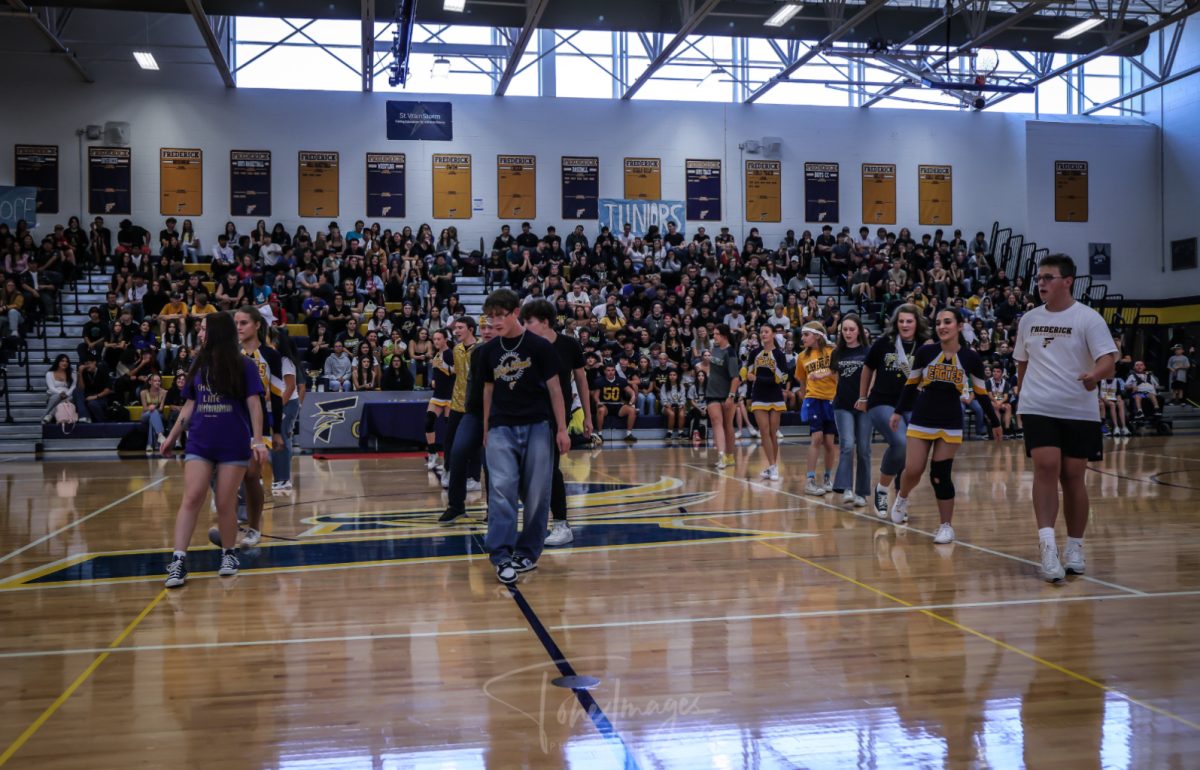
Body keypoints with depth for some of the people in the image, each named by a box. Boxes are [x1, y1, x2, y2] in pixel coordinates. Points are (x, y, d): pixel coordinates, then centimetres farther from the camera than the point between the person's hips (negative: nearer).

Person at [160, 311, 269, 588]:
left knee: (225, 504, 1)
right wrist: (172, 436, 16)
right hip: (199, 443, 3)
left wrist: (258, 441, -12)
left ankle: (228, 554, 21)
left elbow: (254, 405, -5)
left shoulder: (244, 365, -1)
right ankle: (178, 560, -10)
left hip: (233, 445, -3)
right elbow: (190, 405, 18)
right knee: (191, 498, -9)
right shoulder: (199, 365, 12)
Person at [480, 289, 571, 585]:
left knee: (536, 493, 1)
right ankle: (501, 555, -11)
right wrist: (486, 429, 15)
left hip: (537, 426, -2)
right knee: (501, 488, -12)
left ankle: (527, 552, 14)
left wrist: (561, 429, -4)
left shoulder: (539, 346, -4)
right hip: (502, 428, 2)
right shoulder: (489, 350, 6)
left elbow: (554, 388, -2)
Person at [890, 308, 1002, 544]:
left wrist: (995, 423, 11)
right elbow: (911, 384, 8)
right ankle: (902, 498, 29)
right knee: (913, 471, -5)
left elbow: (981, 393, 6)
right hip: (921, 420, 0)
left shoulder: (971, 358, -5)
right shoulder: (925, 352, -6)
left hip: (951, 424, 0)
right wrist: (899, 411, 11)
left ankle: (947, 526, 11)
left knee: (941, 475, -4)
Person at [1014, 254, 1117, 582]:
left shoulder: (1088, 318, -5)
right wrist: (1023, 397, 19)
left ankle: (1074, 548, 20)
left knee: (1073, 476, 5)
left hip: (1079, 411, -1)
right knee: (1046, 467, -16)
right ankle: (1047, 545, -19)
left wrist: (1094, 374, -36)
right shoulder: (1029, 319, 8)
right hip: (1038, 408, 2)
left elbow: (1109, 362, -15)